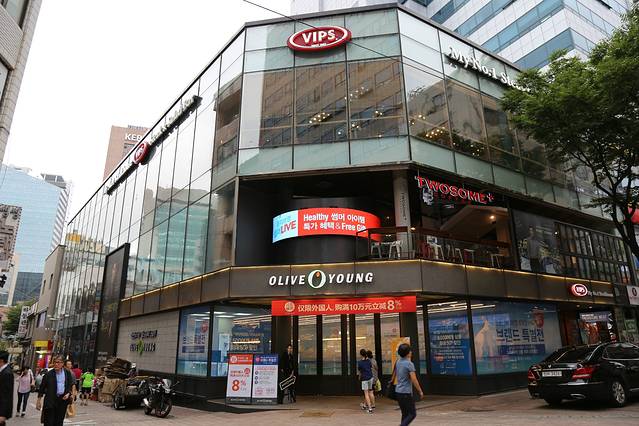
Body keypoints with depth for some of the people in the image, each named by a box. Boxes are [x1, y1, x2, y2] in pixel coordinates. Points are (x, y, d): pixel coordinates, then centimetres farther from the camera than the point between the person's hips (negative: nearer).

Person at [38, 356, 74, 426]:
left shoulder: (68, 373, 1)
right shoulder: (49, 374, -5)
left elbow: (71, 385, 9)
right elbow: (42, 386, 1)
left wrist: (68, 393, -6)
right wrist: (39, 398, 0)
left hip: (63, 400, 2)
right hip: (51, 400, -2)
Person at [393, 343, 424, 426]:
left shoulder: (398, 362, 6)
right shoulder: (409, 364, -15)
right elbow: (414, 380, -17)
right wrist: (420, 391, -8)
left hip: (398, 391, 8)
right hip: (406, 392, -7)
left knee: (405, 414, 16)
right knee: (412, 414, 1)